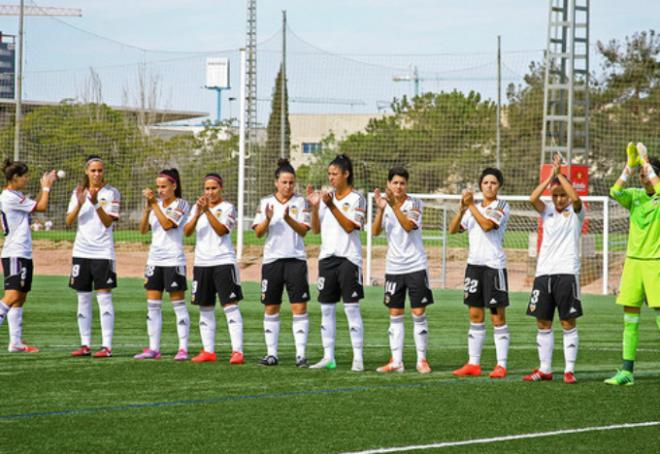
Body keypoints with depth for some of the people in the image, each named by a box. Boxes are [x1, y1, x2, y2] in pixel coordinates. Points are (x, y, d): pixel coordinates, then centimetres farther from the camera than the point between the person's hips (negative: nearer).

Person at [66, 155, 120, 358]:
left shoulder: (111, 193, -1)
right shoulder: (78, 192, 9)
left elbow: (108, 222, -10)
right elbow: (69, 221, 2)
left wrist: (95, 203, -24)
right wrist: (79, 204, -15)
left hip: (103, 251, -4)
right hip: (81, 250, 4)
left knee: (104, 297, -8)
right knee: (83, 299, 6)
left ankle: (107, 346, -9)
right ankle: (85, 344, 11)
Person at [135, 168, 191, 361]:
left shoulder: (180, 204, -6)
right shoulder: (156, 204, 12)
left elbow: (167, 224, -20)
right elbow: (143, 229, 5)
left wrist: (154, 204, -19)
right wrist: (147, 208, -8)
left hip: (173, 260, -7)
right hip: (154, 259, 7)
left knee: (178, 304, -4)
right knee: (153, 305, 5)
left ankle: (183, 349, -2)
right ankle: (153, 349, 9)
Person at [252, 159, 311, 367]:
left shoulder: (300, 202, 3)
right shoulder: (265, 203, 7)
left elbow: (303, 230, -6)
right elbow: (258, 232, 0)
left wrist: (288, 218, -23)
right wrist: (267, 220, -20)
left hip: (295, 259, -2)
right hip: (272, 259, 2)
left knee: (299, 307, -8)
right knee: (270, 309, 6)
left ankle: (300, 354, -8)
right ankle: (271, 353, 13)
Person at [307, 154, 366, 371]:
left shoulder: (356, 199, -3)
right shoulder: (326, 197, 12)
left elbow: (350, 226, -14)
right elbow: (316, 229, 10)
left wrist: (331, 206, -20)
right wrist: (315, 207, -5)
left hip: (348, 257, -6)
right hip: (327, 257, 6)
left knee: (351, 307, -7)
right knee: (327, 308, 6)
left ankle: (358, 358, -6)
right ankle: (328, 357, 11)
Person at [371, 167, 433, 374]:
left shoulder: (414, 203, -5)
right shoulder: (385, 203, 5)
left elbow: (409, 226, -21)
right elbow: (375, 231, -6)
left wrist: (394, 205, -28)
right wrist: (380, 209, -21)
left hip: (415, 265, -3)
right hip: (393, 267, 4)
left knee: (418, 313, -3)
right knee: (395, 315, 5)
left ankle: (422, 360, 3)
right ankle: (396, 361, 8)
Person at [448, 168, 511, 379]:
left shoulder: (501, 206, -2)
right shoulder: (473, 208, 15)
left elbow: (487, 225, -18)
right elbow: (453, 229, 6)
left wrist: (471, 205, -14)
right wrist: (462, 208, -7)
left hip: (494, 264, -6)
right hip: (474, 264, 6)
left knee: (498, 316, -4)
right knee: (475, 315, 7)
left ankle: (501, 365, -4)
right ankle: (473, 363, 10)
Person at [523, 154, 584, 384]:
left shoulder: (575, 212, 2)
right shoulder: (547, 211, 12)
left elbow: (575, 197, -20)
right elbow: (533, 198, -7)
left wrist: (560, 174, -12)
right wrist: (551, 176, -10)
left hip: (567, 272, -4)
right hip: (544, 272, 4)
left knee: (568, 322, -3)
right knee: (542, 323, 6)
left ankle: (569, 370, 0)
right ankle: (544, 369, 14)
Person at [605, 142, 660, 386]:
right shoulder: (635, 195, 9)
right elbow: (615, 192, -10)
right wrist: (630, 165, -15)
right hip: (633, 260, 5)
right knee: (630, 318, 4)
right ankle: (627, 372, 7)